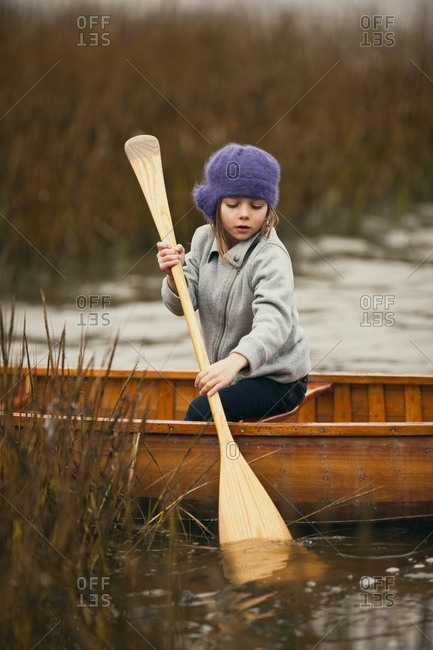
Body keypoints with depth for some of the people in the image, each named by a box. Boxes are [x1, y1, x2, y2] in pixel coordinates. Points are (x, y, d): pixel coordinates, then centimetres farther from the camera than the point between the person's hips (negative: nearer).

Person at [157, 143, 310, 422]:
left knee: (201, 410, -23)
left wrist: (236, 360, -57)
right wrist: (175, 278, -26)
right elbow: (182, 305, -2)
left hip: (277, 380, -7)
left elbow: (274, 322, -39)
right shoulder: (203, 239, 0)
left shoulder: (271, 257, -23)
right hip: (227, 371, 7)